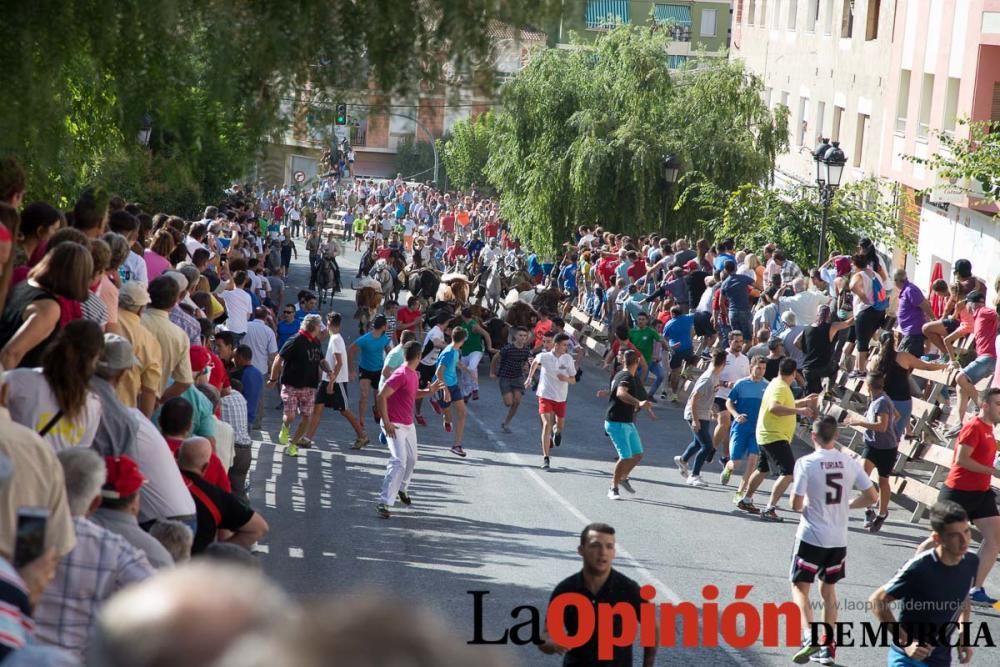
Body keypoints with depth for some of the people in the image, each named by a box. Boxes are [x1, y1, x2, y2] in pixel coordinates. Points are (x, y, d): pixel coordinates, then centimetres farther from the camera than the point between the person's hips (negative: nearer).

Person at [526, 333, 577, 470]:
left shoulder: (568, 358, -4)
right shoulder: (544, 357, -11)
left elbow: (573, 380, 1)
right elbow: (535, 362, 14)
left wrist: (566, 379, -21)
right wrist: (529, 377, 19)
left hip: (561, 398, 3)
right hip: (546, 396, -3)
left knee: (560, 426, 16)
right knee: (547, 424, -17)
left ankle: (556, 432, 57)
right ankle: (545, 459, -16)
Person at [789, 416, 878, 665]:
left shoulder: (806, 463, -13)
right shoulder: (850, 462, -1)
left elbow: (796, 504, -14)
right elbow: (871, 497, 2)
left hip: (811, 537, -4)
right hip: (838, 539, 4)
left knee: (800, 586, 7)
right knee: (829, 589, 19)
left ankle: (809, 637, -13)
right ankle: (828, 646, 20)